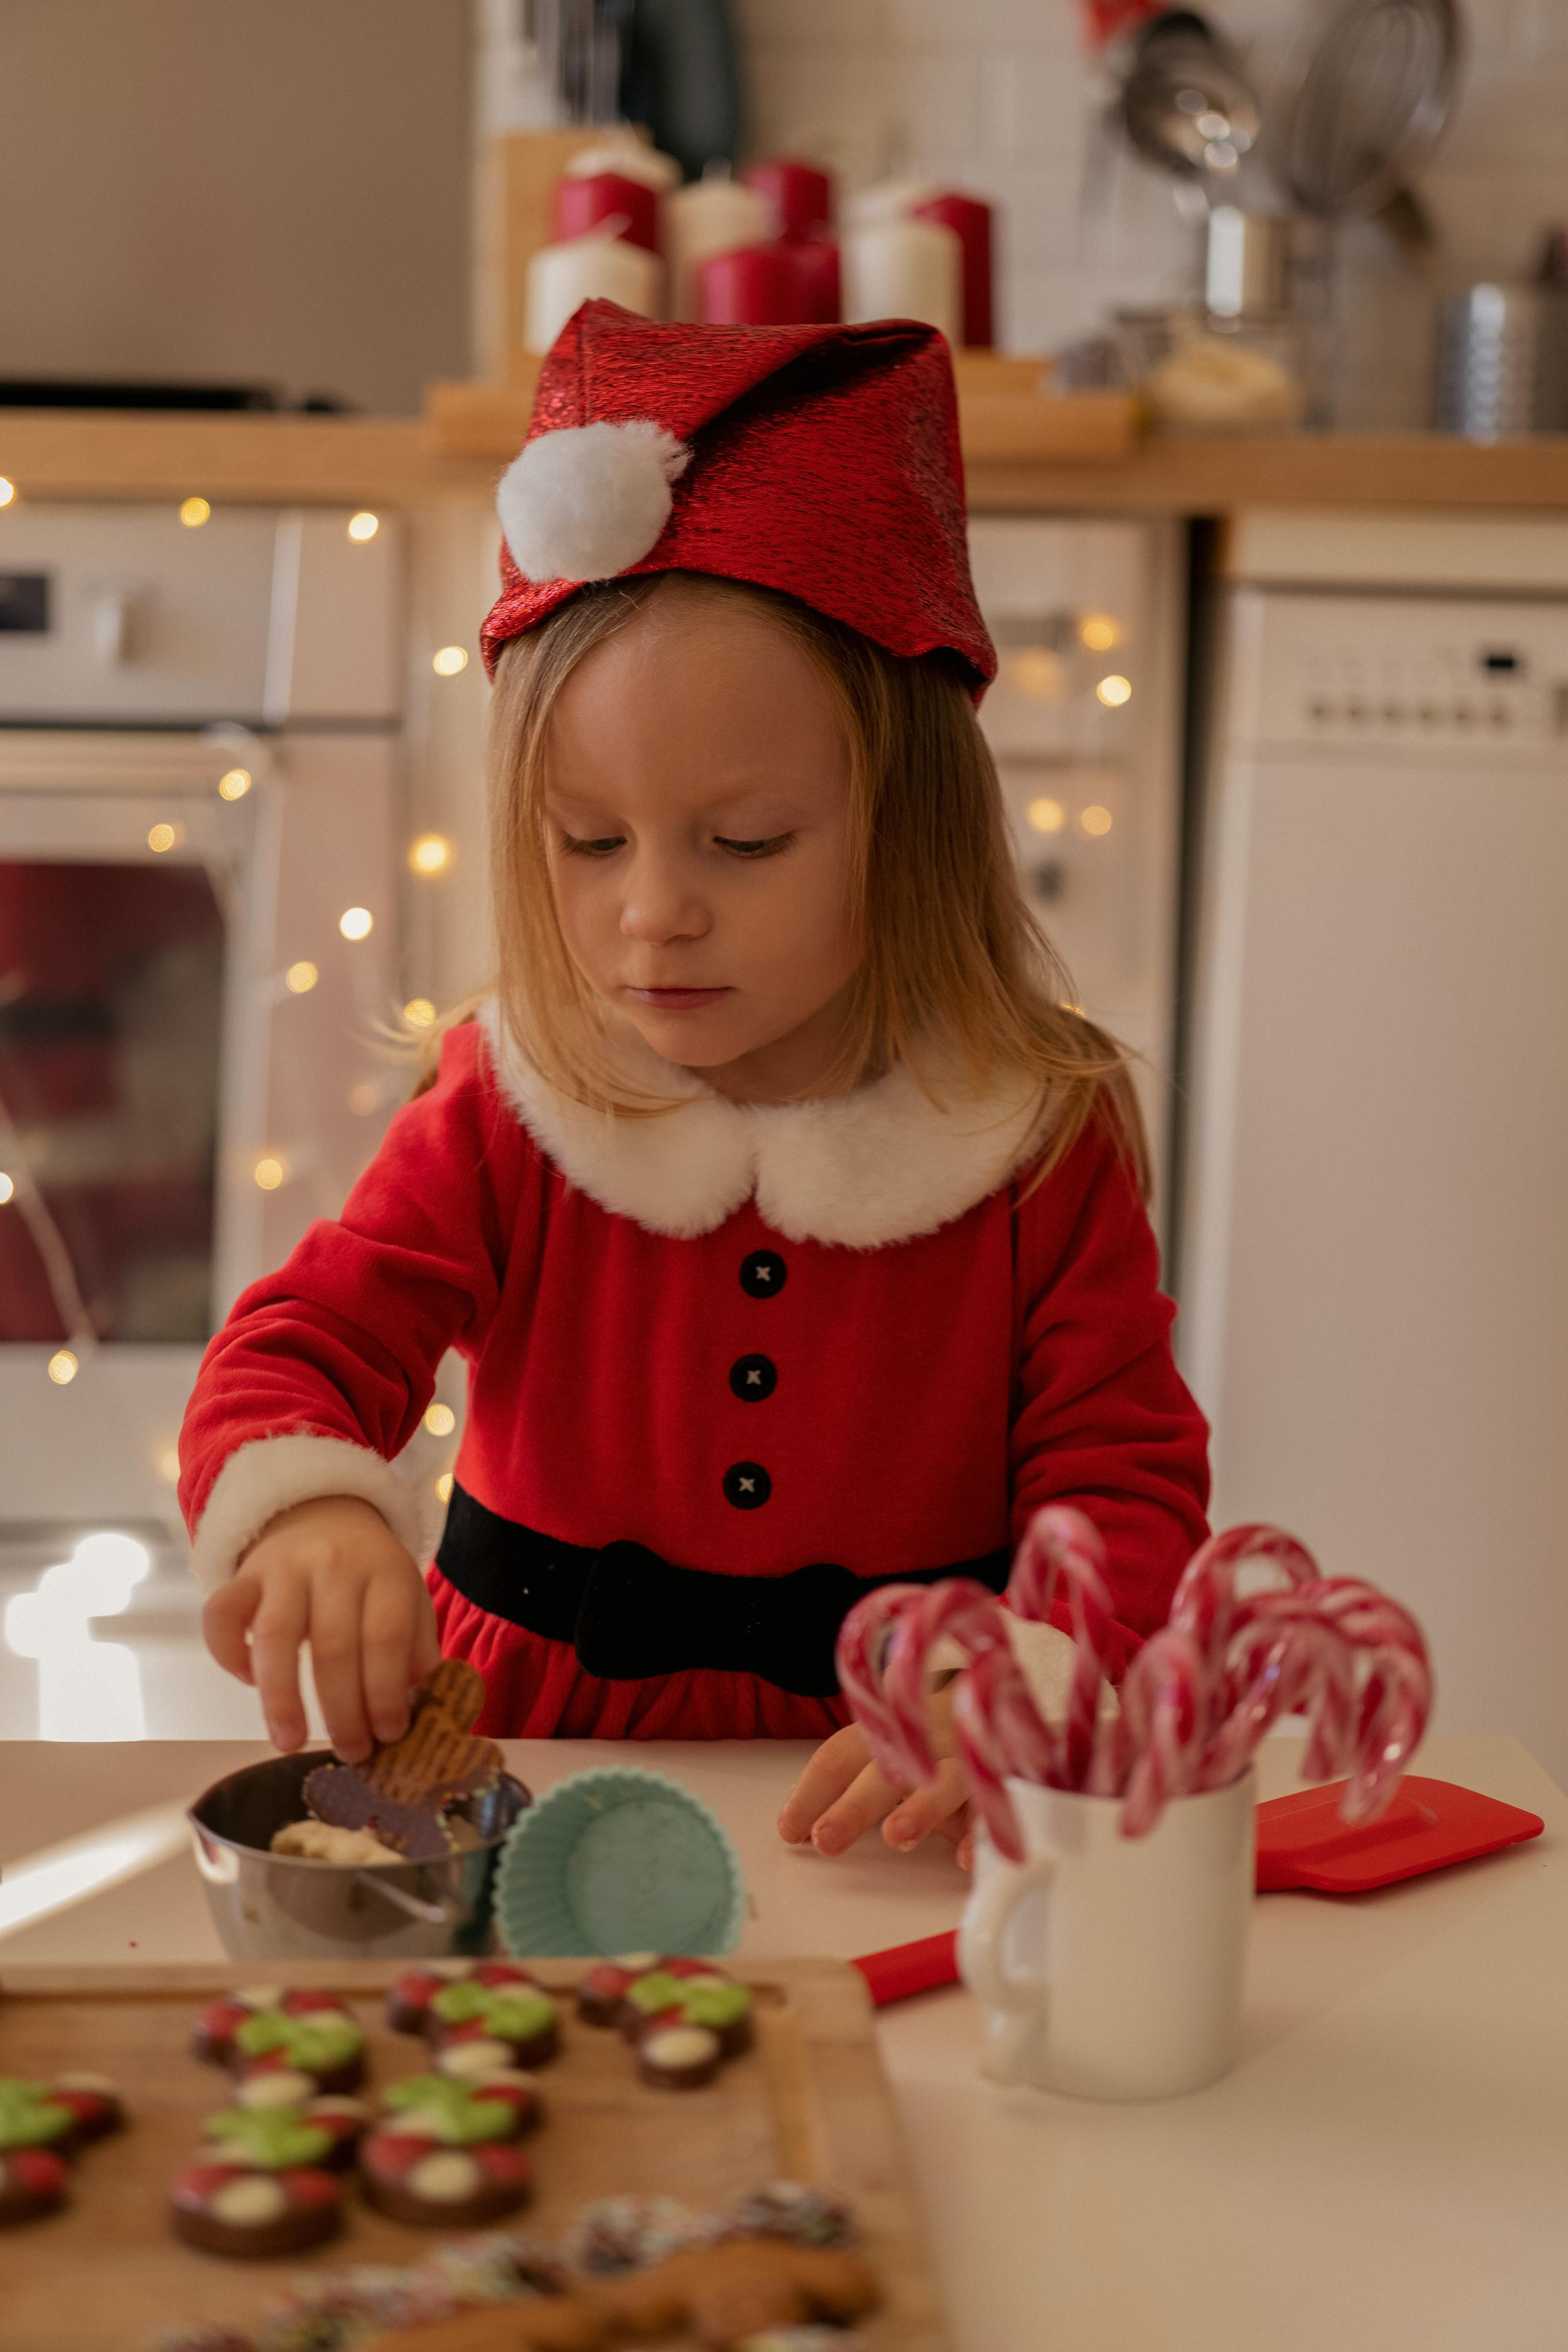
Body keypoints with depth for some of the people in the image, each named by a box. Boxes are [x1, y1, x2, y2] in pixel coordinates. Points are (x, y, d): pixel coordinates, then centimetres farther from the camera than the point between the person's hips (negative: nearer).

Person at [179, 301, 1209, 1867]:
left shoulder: (1038, 1145, -5)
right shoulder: (510, 1119, -2)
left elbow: (1124, 1490, -7)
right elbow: (302, 1347, -7)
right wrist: (303, 1507, -32)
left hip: (870, 1792, -1)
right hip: (530, 1747, 1)